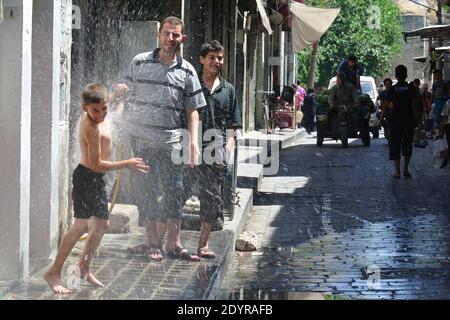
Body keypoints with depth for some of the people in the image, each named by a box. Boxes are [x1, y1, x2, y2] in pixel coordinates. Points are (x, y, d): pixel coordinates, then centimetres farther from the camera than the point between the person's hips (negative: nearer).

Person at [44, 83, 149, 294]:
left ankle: (84, 265, 28)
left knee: (102, 225, 14)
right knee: (80, 226, -11)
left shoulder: (88, 117, 3)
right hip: (86, 177, -10)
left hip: (97, 179, 10)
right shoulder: (92, 128, -23)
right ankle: (54, 272, -7)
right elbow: (96, 164, -24)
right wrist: (127, 164, -19)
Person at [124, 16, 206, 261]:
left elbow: (192, 111, 6)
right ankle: (152, 243, 11)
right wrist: (125, 131, 4)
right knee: (147, 192, 3)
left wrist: (193, 142, -5)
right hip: (142, 139, -1)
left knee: (174, 191, 1)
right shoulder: (139, 63, 4)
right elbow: (128, 97, 9)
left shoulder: (187, 71, 6)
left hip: (171, 140, 1)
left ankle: (173, 243, 10)